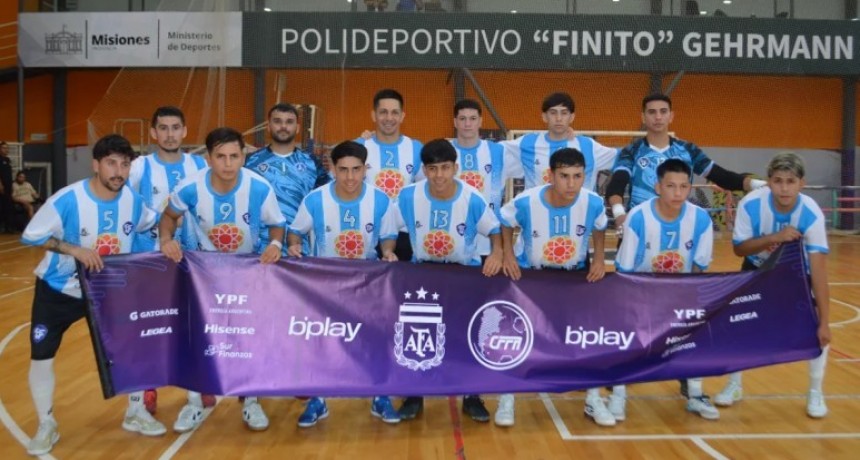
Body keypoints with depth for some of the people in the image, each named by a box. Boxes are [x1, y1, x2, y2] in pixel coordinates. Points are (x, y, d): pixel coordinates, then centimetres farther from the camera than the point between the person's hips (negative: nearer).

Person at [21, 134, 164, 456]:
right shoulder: (67, 199, -26)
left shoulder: (133, 200, -12)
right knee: (41, 355, -2)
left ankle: (136, 413, 22)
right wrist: (74, 249, -31)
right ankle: (46, 426, 18)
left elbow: (151, 224, 9)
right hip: (59, 288, -3)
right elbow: (31, 236, -20)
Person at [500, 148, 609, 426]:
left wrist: (598, 260, -6)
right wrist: (508, 256, -13)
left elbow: (599, 229, 2)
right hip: (530, 274, -1)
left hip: (577, 274, 2)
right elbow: (505, 223, -5)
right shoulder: (525, 202, -28)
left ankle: (593, 400, 23)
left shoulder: (594, 203, -23)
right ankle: (507, 398, 17)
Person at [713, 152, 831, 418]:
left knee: (817, 330, -14)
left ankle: (815, 393, 8)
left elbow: (818, 272, -36)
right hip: (757, 269, 1)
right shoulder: (750, 204, -32)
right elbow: (739, 248, -20)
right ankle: (734, 386, 14)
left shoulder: (811, 214, -34)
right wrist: (773, 238, -39)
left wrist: (824, 322, -38)